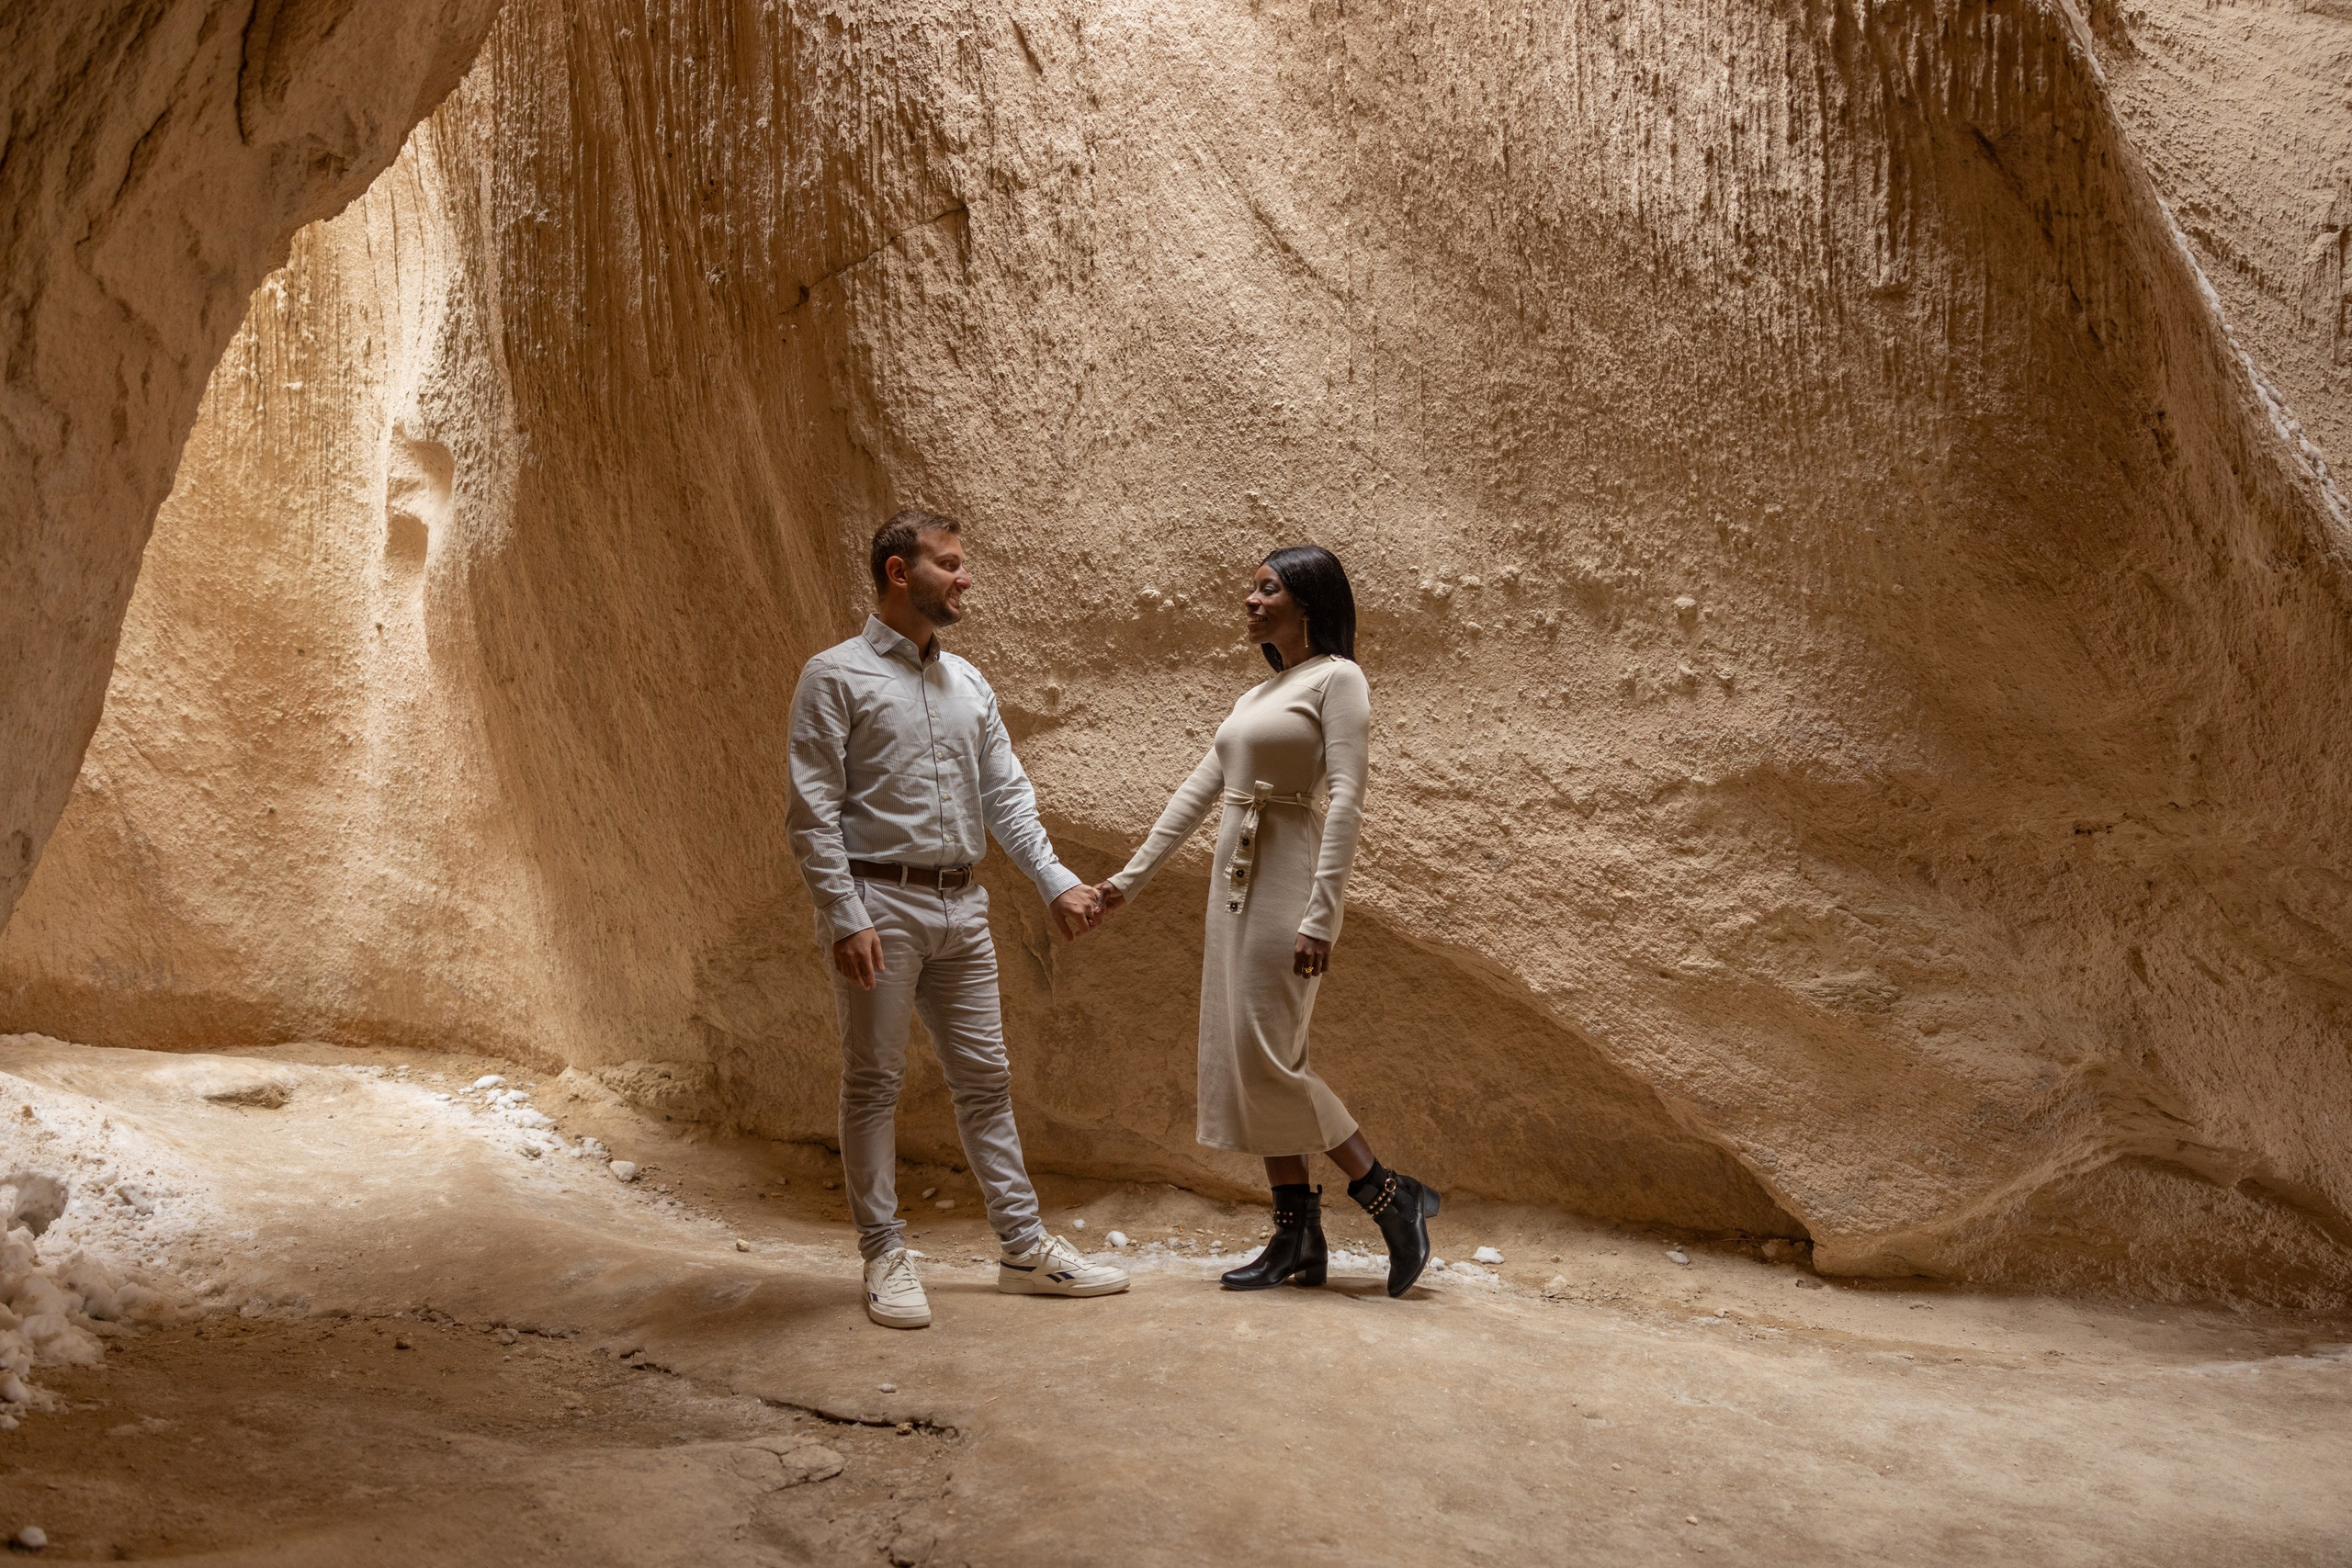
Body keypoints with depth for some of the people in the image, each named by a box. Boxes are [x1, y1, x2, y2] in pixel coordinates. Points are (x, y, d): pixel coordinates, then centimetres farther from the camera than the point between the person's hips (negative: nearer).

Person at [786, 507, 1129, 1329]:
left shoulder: (968, 684, 14)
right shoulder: (836, 675, -5)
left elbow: (1007, 795, 14)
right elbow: (813, 811, -10)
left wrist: (1056, 882, 4)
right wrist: (845, 919, -17)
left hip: (960, 905, 6)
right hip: (878, 902, -6)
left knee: (984, 1077, 10)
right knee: (874, 1083, 3)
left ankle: (1025, 1247, 17)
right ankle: (885, 1258, 13)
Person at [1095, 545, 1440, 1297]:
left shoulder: (1336, 678, -5)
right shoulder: (1256, 695, 18)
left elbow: (1346, 799, -15)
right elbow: (1197, 791, 19)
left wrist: (1321, 915, -22)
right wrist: (1130, 878, 17)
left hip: (1290, 882, -8)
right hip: (1236, 883, 8)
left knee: (1266, 1060, -12)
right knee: (1249, 1064, 6)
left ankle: (1390, 1197, 0)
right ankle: (1298, 1236, 12)